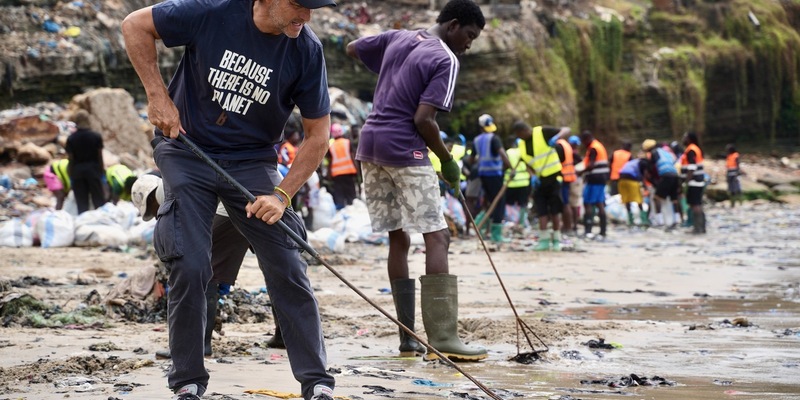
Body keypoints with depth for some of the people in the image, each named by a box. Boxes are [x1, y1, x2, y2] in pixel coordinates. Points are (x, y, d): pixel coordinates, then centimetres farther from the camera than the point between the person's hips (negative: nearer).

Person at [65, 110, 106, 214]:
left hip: (77, 171, 0)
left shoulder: (71, 139, -5)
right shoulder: (96, 137, -5)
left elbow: (71, 159, -2)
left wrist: (71, 175, 6)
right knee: (98, 201, 5)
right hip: (93, 169, 0)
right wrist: (101, 172, 9)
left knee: (81, 203, 4)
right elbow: (100, 157, -1)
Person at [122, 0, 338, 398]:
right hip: (186, 150, -1)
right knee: (190, 268, -10)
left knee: (288, 269, -6)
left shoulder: (306, 50, -15)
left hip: (253, 160, 2)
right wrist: (158, 96, -13)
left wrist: (282, 195, -15)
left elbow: (318, 134, -6)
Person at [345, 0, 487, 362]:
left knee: (398, 239, 11)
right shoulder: (445, 60, -10)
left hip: (370, 144, 8)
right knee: (437, 237, -8)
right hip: (405, 150, -8)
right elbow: (423, 119, -17)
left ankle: (408, 338, 10)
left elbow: (352, 49, 27)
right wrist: (447, 159, -3)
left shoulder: (397, 38, 12)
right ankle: (442, 339, -17)